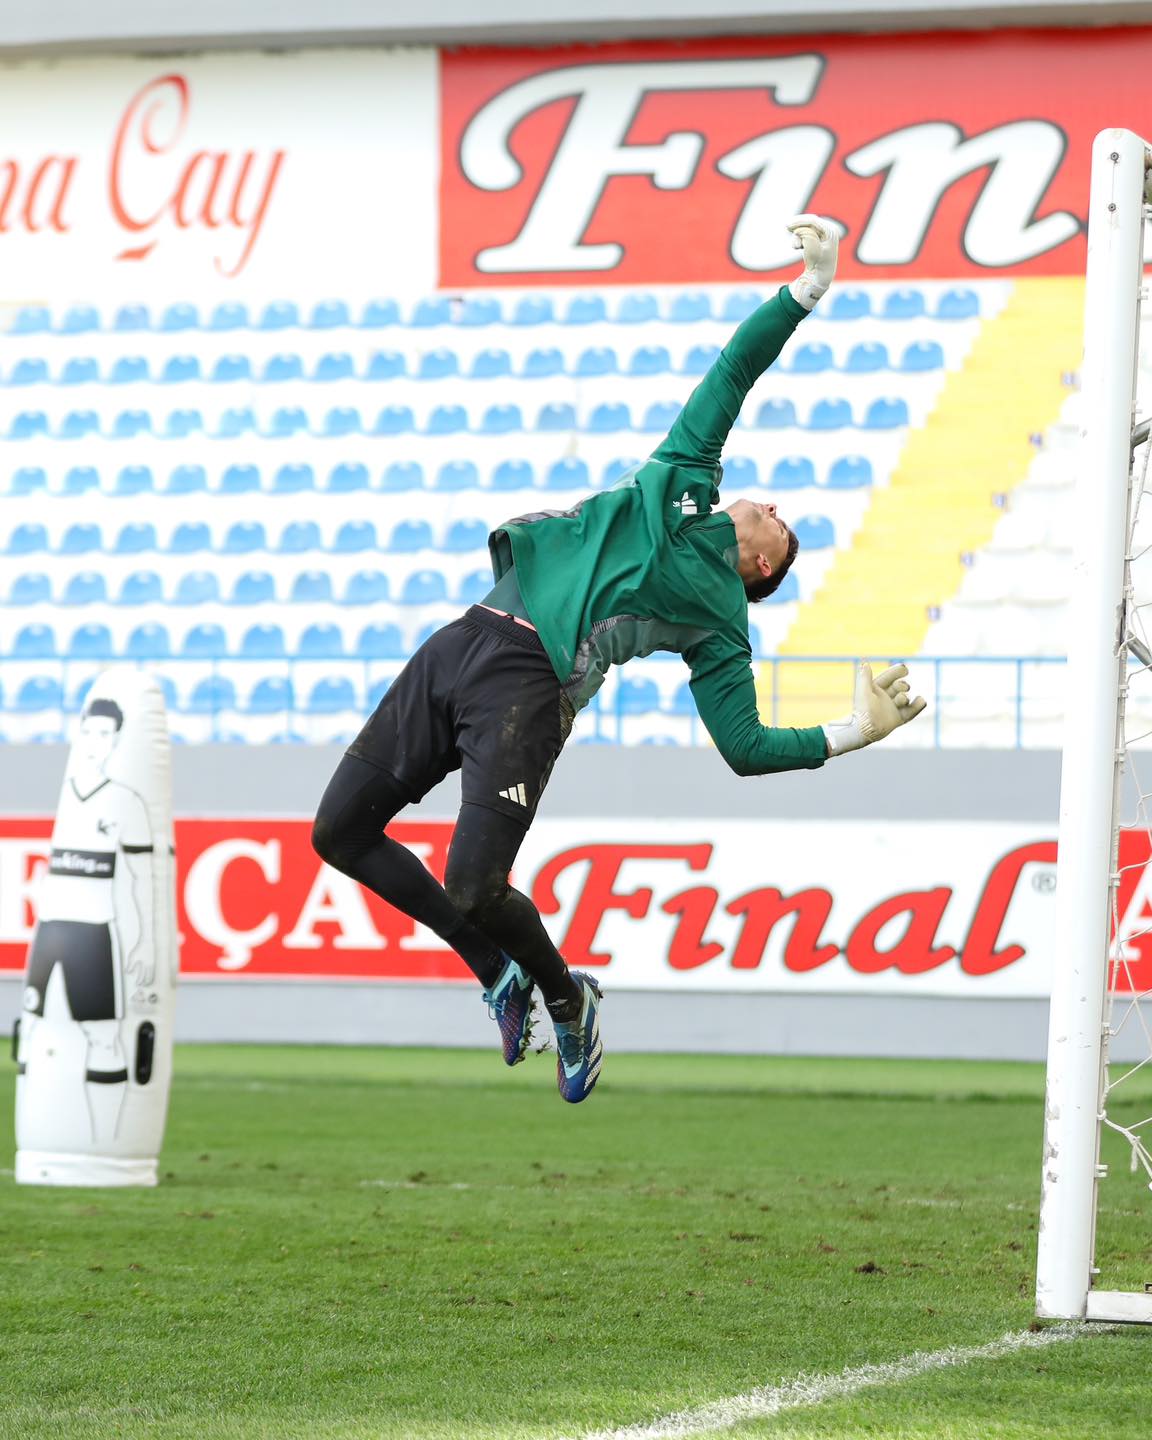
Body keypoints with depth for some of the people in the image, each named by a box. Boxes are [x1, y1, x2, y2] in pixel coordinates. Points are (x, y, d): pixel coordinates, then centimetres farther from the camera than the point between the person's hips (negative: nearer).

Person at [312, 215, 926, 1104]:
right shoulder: (685, 483, 25)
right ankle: (499, 971, 19)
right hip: (468, 640, 5)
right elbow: (736, 371, 26)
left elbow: (745, 744, 10)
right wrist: (805, 294, 20)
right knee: (341, 834, 3)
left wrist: (847, 736, 2)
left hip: (529, 687, -5)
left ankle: (567, 998, 10)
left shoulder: (721, 618, 15)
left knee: (475, 889, -20)